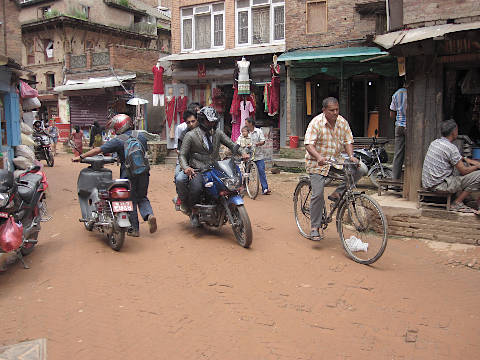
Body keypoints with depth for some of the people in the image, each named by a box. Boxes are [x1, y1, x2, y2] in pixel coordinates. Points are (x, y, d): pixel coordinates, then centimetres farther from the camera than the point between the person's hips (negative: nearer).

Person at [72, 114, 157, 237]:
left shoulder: (118, 141, -10)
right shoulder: (141, 136, 5)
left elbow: (98, 150, -11)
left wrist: (80, 157, -3)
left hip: (128, 174, -4)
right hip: (143, 172, 4)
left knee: (130, 201, 8)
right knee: (142, 197, 19)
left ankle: (134, 229, 13)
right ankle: (149, 214, -6)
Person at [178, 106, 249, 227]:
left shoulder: (218, 133, 12)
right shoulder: (190, 136, 0)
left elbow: (231, 145, 10)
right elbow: (182, 155, -2)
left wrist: (242, 153, -10)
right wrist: (186, 167, -22)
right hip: (198, 170, -4)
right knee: (196, 188, -31)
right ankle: (192, 212, -1)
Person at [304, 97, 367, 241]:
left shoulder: (342, 122, 1)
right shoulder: (316, 123, -15)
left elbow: (348, 141, 2)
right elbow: (309, 144, -23)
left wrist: (351, 156, -17)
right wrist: (319, 157, -40)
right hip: (317, 163, -5)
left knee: (361, 169, -13)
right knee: (317, 194, -11)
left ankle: (337, 193, -1)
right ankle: (315, 228, 3)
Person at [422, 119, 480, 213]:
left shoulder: (435, 142, 8)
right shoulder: (451, 148, -18)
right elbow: (464, 171, -12)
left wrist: (465, 159, 18)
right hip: (439, 185, -9)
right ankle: (457, 203, 0)